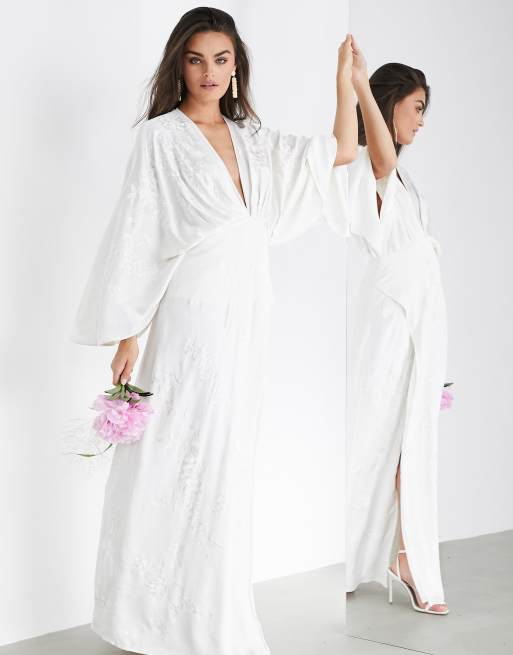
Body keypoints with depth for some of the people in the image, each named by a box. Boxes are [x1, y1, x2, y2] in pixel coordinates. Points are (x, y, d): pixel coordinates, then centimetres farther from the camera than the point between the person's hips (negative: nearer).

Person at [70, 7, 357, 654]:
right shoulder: (161, 138, -2)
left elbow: (343, 151, 20)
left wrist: (345, 73, 15)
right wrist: (128, 335, -10)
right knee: (183, 468, -3)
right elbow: (137, 239, -6)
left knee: (224, 468, 10)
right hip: (193, 317, -6)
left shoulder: (252, 139, 14)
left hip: (248, 320, 6)